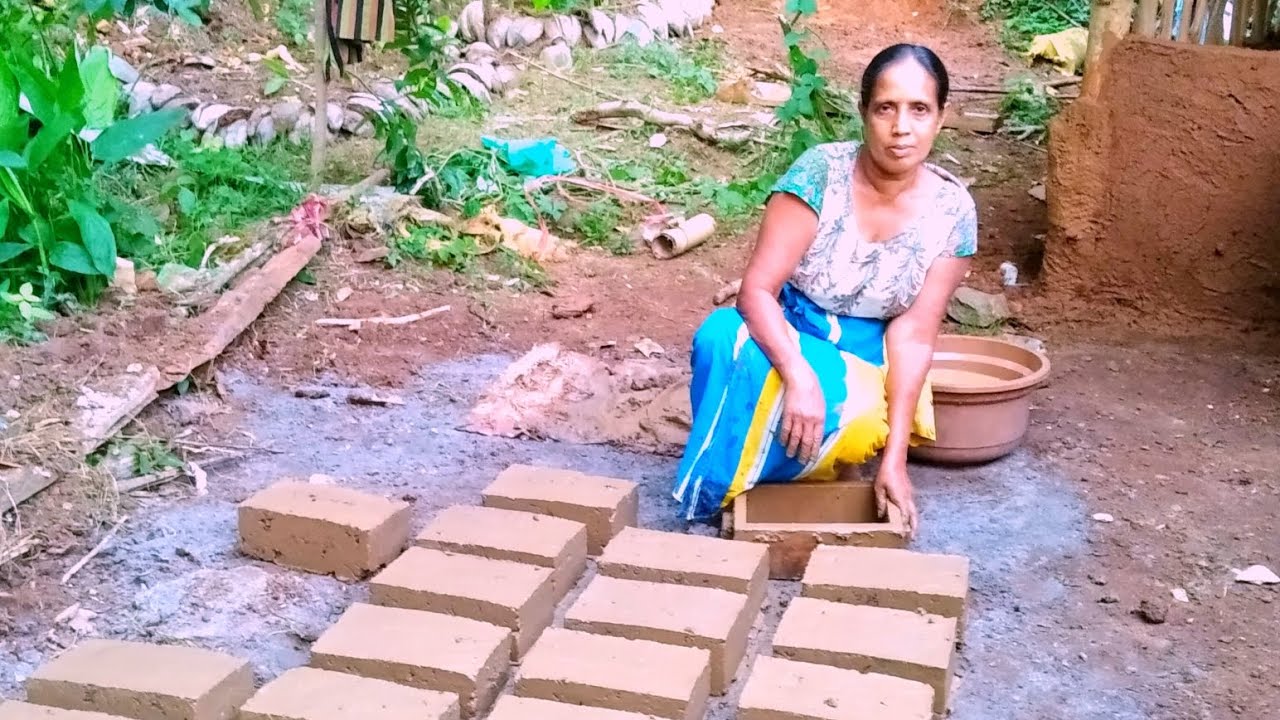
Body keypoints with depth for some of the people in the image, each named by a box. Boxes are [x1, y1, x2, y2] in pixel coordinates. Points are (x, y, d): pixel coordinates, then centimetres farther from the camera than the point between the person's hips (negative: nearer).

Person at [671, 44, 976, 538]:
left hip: (863, 367, 1)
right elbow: (756, 289, -21)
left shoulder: (952, 211, -10)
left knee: (827, 415, -36)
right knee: (721, 335, -35)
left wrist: (894, 456, -19)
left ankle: (712, 497, -11)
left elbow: (913, 336, -12)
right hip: (783, 339, 0)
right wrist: (800, 377, -38)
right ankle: (699, 513, -19)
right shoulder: (822, 172, -16)